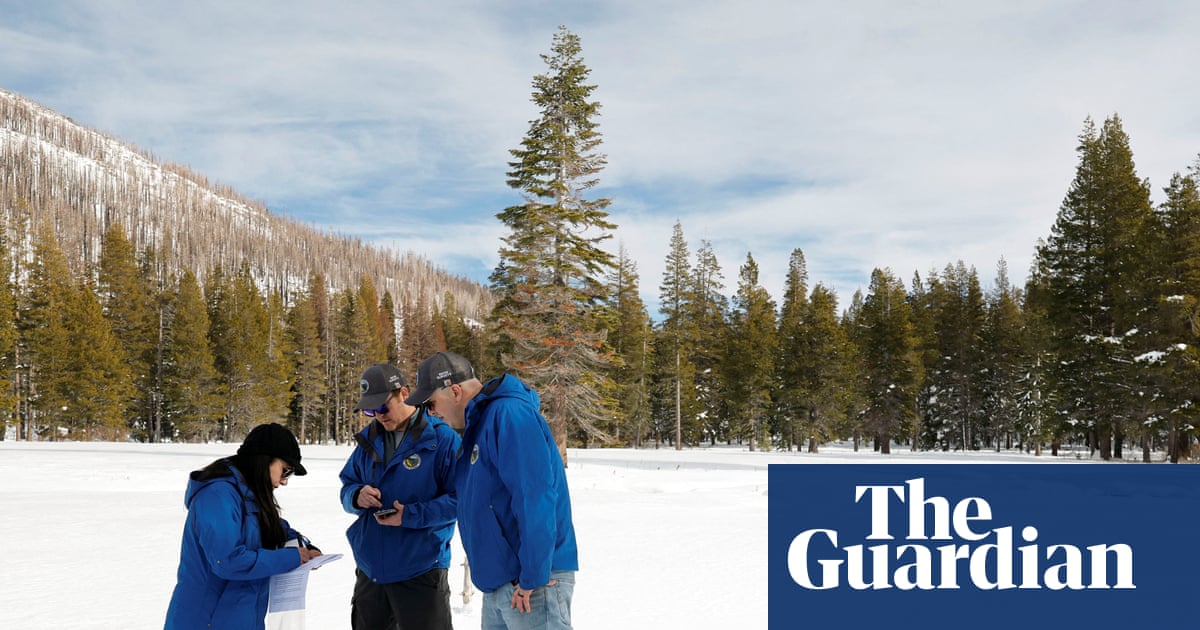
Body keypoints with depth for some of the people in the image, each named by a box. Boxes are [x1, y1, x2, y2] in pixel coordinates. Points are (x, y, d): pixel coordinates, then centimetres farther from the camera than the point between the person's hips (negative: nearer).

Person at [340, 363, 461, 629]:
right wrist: (357, 497, -10)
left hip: (420, 572, -6)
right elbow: (347, 488, 14)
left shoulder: (442, 439, -11)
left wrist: (411, 516, -24)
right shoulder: (369, 439, 7)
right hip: (370, 570, 6)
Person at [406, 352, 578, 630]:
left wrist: (533, 576, -22)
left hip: (531, 586, -10)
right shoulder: (477, 425, 15)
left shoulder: (509, 414, -17)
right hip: (497, 585, 10)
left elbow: (535, 498, -24)